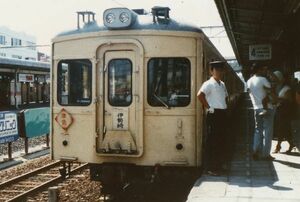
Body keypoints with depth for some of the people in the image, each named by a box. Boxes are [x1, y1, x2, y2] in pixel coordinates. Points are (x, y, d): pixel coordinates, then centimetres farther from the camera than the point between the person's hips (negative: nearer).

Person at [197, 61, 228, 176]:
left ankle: (219, 165, 24)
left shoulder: (222, 84, 15)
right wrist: (208, 107, -20)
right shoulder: (209, 84, -12)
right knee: (213, 141, -4)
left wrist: (224, 106, 14)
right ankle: (211, 168, 3)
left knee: (221, 140, 14)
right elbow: (200, 95, -27)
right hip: (214, 114, -9)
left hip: (222, 114, 9)